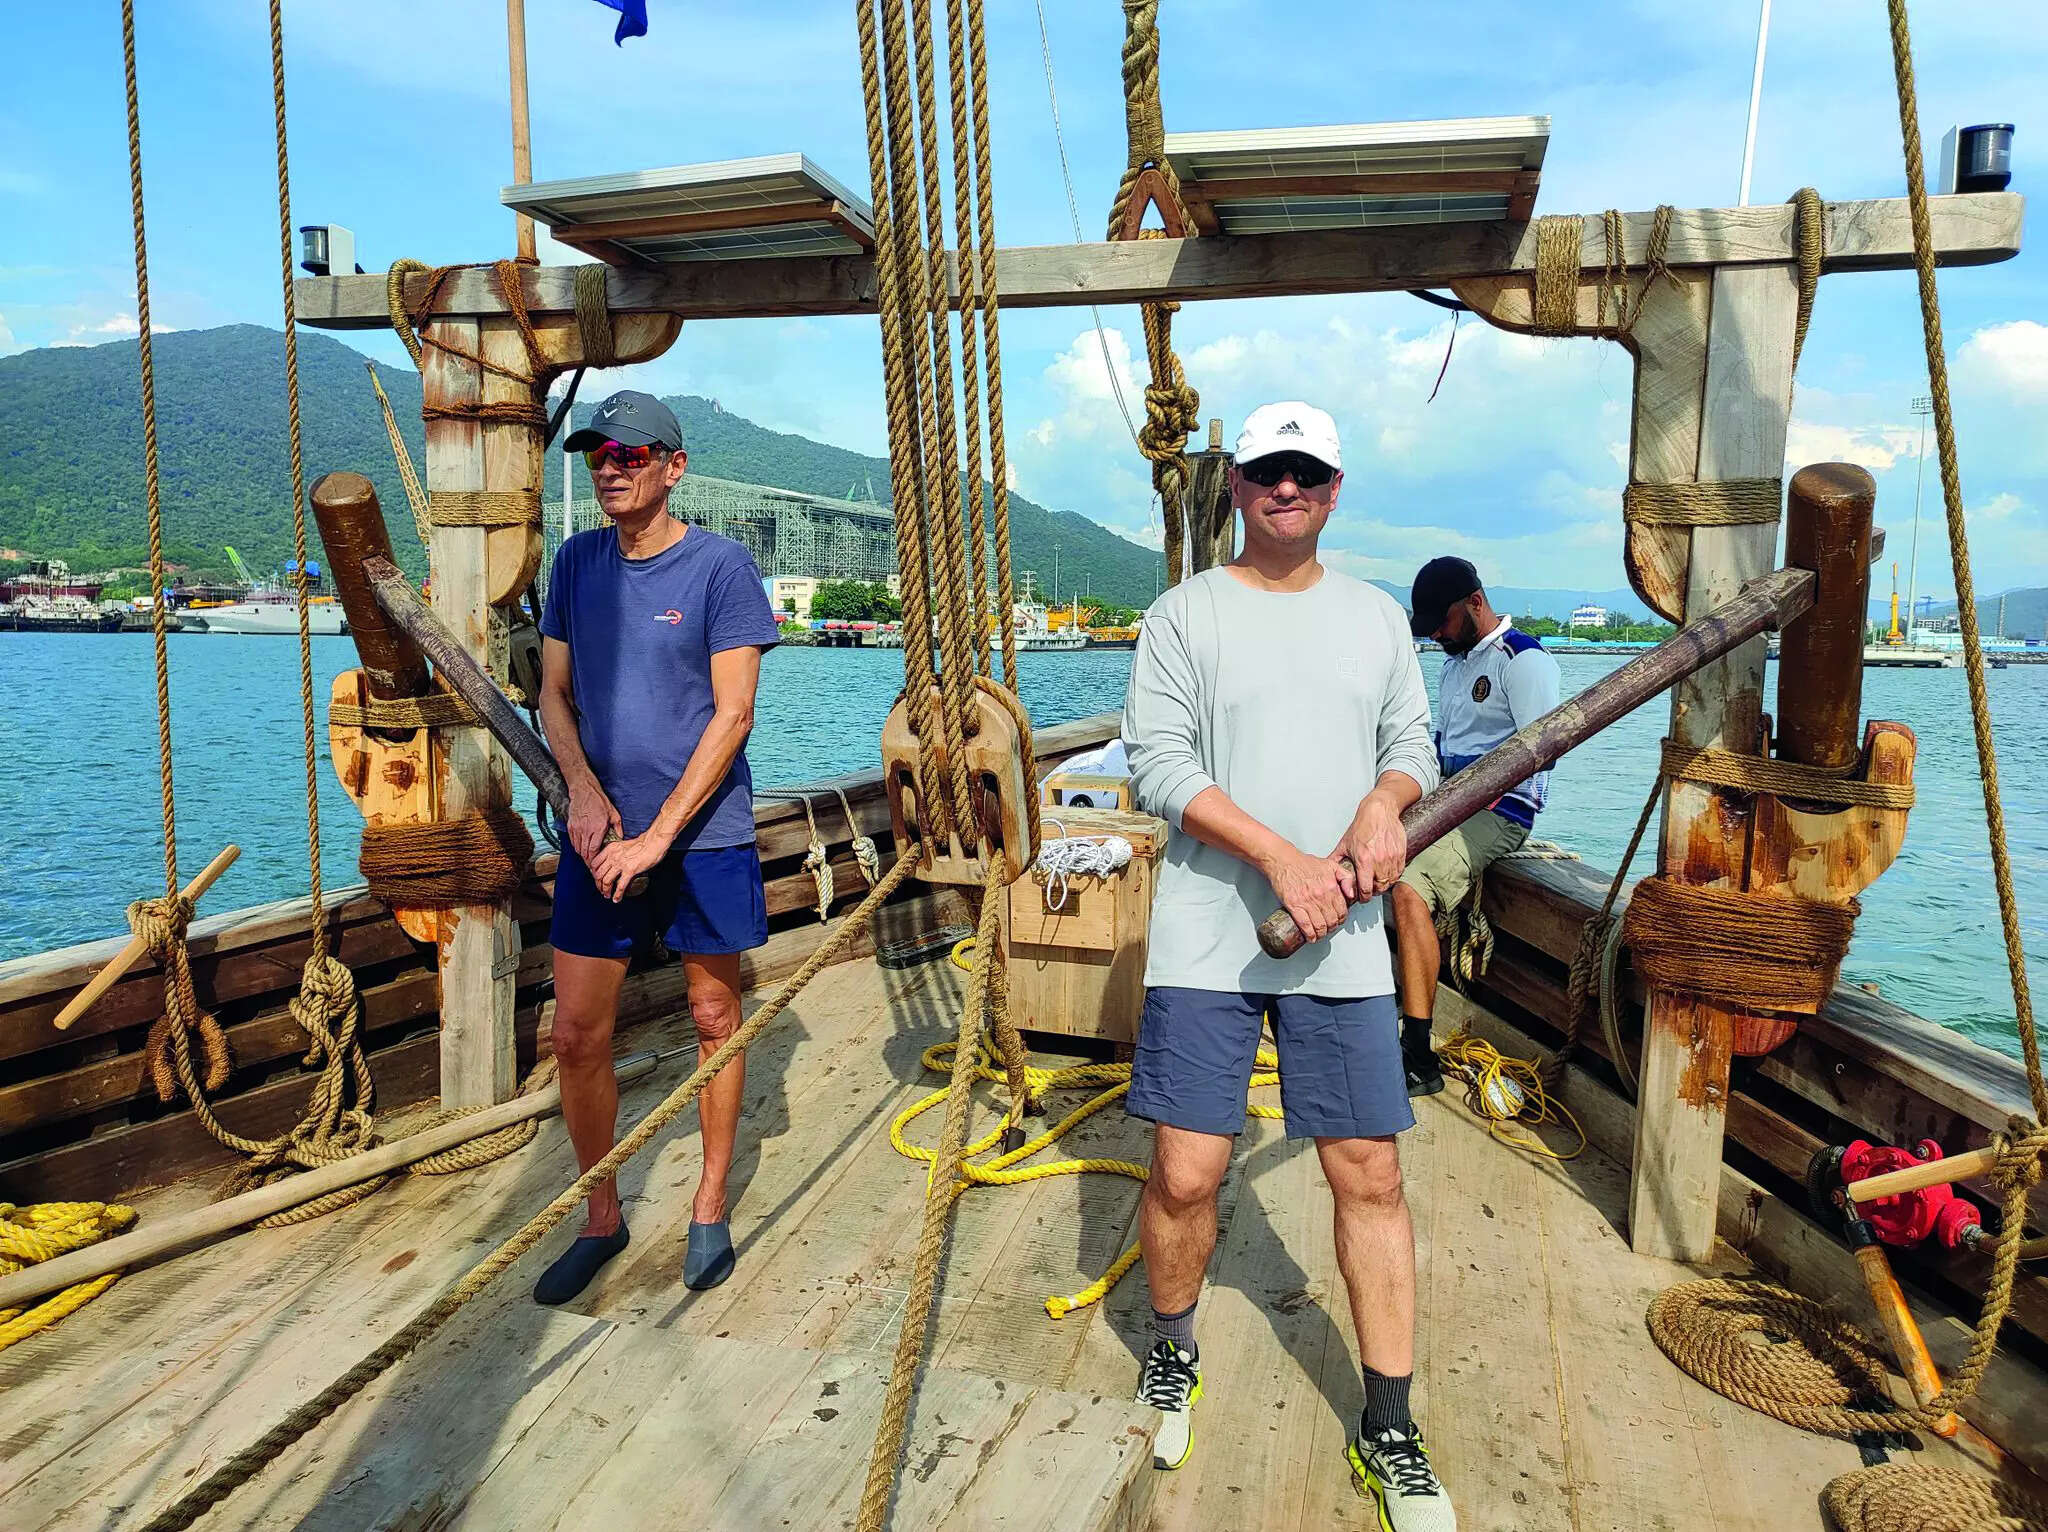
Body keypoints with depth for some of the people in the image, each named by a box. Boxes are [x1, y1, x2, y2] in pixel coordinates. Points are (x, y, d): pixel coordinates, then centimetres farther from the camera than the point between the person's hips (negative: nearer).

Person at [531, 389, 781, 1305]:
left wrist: (658, 835, -15)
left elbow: (732, 715, -12)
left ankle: (710, 1207, 27)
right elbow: (554, 694, 11)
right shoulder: (576, 563, 7)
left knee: (714, 1018, 9)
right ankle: (601, 1218, 25)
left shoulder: (720, 566, -7)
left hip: (704, 834, -4)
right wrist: (583, 789, -8)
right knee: (576, 1035, 5)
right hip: (598, 831, 4)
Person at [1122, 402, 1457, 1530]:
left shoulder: (1378, 618, 14)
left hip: (1342, 941, 3)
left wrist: (1385, 801, -9)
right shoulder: (1184, 613, 2)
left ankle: (1388, 1430, 20)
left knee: (1369, 1173, 4)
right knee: (1185, 1174, -1)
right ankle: (1172, 1353, 29)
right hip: (1206, 939, -2)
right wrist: (1281, 858, -16)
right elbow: (1156, 761, -7)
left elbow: (1412, 744, 15)